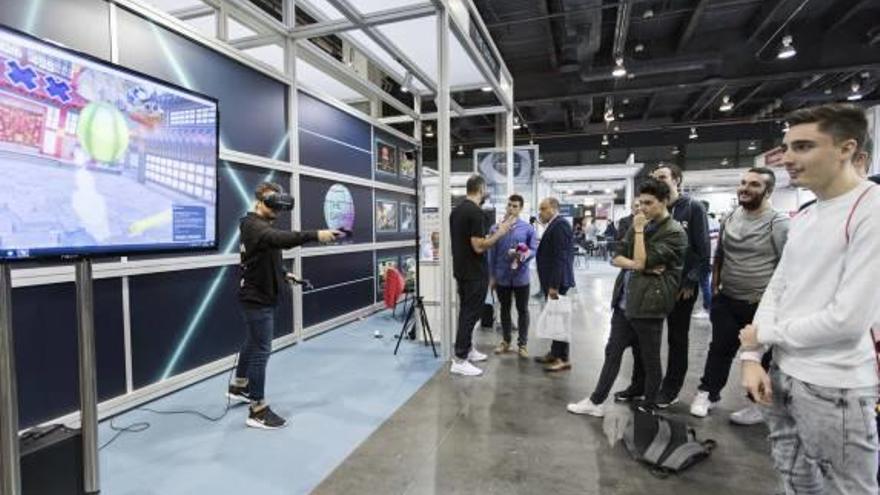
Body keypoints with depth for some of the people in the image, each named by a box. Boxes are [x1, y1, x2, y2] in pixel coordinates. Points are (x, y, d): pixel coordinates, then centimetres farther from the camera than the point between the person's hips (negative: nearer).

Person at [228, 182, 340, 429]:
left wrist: (283, 274, 8)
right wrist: (315, 235, -52)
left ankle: (238, 387, 42)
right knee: (261, 350, -6)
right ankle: (258, 411, 3)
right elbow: (280, 238, -42)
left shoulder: (262, 224, 14)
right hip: (257, 297, -10)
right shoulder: (253, 225, -20)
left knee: (252, 343, 23)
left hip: (260, 294, 10)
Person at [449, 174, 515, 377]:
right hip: (474, 272, -9)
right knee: (470, 314, -2)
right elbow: (479, 247, -24)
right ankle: (459, 360, 4)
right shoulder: (476, 212, -20)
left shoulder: (456, 210, 9)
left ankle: (467, 349, 30)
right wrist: (500, 233, -13)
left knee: (466, 311, 18)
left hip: (461, 270, 9)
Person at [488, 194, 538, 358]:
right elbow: (492, 253, 2)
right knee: (505, 309, 15)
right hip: (502, 277, 1)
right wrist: (491, 275, 2)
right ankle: (505, 341, 30)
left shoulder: (528, 228, -3)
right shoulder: (496, 228, 0)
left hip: (521, 277, -1)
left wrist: (524, 255, -25)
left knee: (522, 310, 9)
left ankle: (522, 344, 22)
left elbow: (534, 249, -3)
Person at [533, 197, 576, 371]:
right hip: (553, 280, 10)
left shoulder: (560, 225, -15)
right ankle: (555, 352, 26)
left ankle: (563, 359, 8)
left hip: (557, 281, -10)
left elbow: (560, 257, -22)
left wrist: (554, 285, -23)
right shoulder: (555, 225, 15)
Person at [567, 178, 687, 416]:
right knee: (612, 352, 14)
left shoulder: (675, 232, -10)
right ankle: (595, 401, 24)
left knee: (649, 360, 9)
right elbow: (616, 258, 8)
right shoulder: (641, 225, 13)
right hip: (624, 301, 7)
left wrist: (639, 231, -11)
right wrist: (635, 265, -11)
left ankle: (647, 408, 25)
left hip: (648, 304, -7)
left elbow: (641, 262, -18)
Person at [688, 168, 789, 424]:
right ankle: (708, 393, 28)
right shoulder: (730, 218, 6)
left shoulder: (779, 222, -13)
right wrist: (714, 285, 11)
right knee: (719, 349, 14)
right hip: (726, 300, 5)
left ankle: (759, 405, 28)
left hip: (761, 305, -5)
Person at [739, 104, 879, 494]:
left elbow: (849, 319, -23)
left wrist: (763, 334, -9)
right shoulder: (801, 217, 8)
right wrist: (752, 357, 0)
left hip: (833, 387, -7)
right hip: (781, 374, 7)